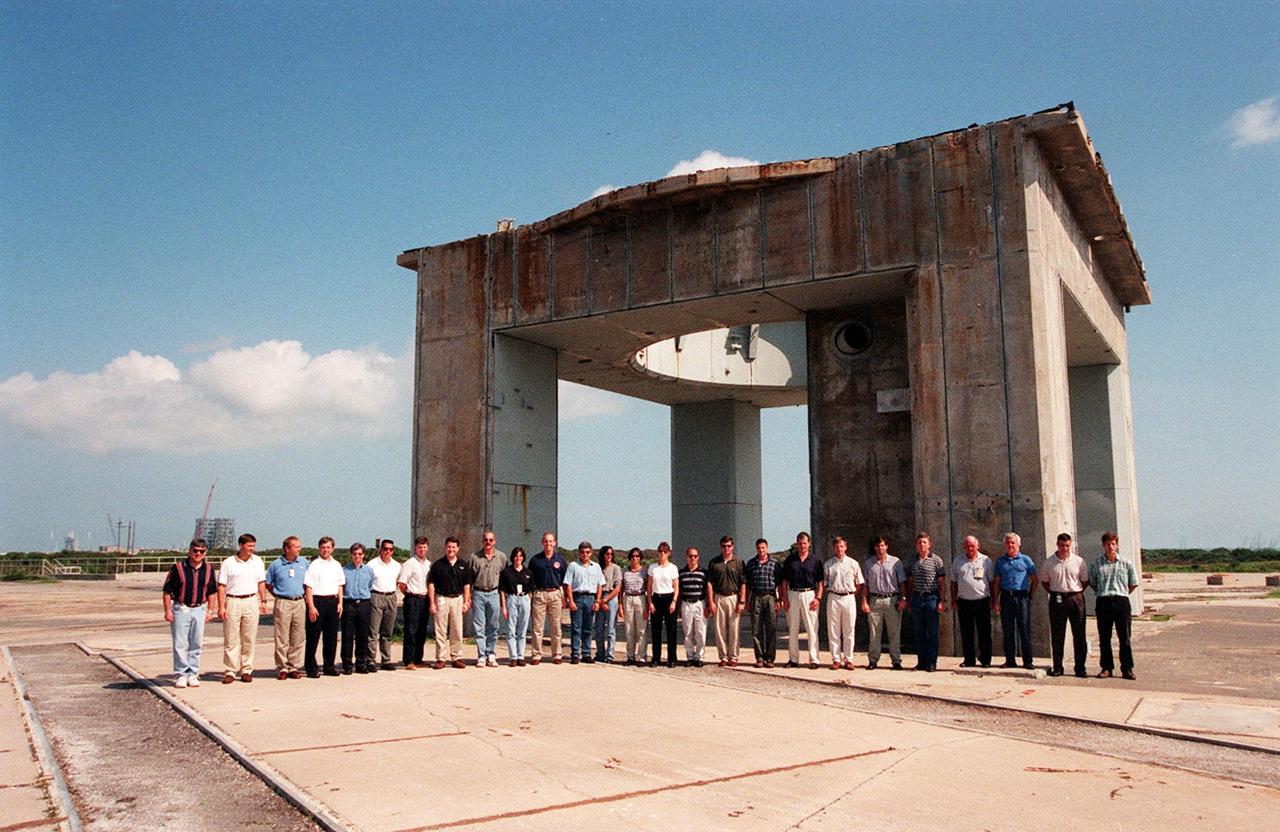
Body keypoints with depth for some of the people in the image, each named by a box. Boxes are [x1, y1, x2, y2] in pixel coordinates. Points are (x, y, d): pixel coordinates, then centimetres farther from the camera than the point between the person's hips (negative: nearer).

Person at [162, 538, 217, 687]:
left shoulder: (209, 569, 5)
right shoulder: (178, 568, -6)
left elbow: (212, 591, 14)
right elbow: (167, 591, -4)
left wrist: (210, 610, 9)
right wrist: (167, 610, -8)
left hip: (200, 610, 3)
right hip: (180, 609, -3)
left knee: (196, 644, 7)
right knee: (180, 644, -2)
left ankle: (193, 674, 15)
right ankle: (180, 675, 7)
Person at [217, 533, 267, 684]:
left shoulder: (257, 561, 10)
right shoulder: (228, 563, 0)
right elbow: (221, 586, -1)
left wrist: (263, 601, 7)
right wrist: (221, 607, -8)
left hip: (251, 602, 3)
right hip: (232, 602, -3)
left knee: (249, 639, 4)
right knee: (231, 639, -1)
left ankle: (246, 670, 11)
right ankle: (230, 671, 3)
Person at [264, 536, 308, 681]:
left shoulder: (304, 562, 9)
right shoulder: (276, 564, 0)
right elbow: (268, 584, 9)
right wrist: (278, 595, 3)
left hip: (300, 603, 3)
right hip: (283, 603, -3)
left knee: (298, 638, 4)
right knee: (282, 638, -2)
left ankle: (294, 667, 10)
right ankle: (282, 667, 5)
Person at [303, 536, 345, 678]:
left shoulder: (337, 565, 13)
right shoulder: (314, 565, -5)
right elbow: (308, 587, -9)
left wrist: (340, 603, 9)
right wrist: (311, 607, -15)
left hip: (333, 601, 5)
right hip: (318, 601, -5)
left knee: (331, 636, 9)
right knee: (313, 637, -2)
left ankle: (329, 666, 18)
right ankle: (311, 669, 5)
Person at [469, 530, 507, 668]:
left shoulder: (501, 557, 5)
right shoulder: (475, 557, 1)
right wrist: (468, 597, -1)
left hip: (494, 593, 1)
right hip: (478, 593, -1)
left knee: (493, 627, 5)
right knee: (479, 627, -1)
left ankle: (491, 655, 13)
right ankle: (481, 656, 3)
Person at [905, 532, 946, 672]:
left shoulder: (936, 560, 0)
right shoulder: (913, 562, 12)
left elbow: (941, 582, -2)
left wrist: (942, 601, -8)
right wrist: (909, 600, 12)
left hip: (931, 598, -4)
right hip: (916, 598, 4)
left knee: (932, 633, -1)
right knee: (919, 633, 7)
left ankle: (932, 663, 4)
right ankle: (921, 661, 13)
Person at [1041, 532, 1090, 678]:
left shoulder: (1079, 561, 2)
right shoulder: (1049, 562, 3)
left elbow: (1085, 580, 9)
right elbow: (1044, 581, 13)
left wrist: (1076, 592, 2)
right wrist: (1054, 593, 4)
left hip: (1075, 598, 0)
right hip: (1057, 600, 0)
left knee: (1079, 634, 1)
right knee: (1057, 635, 3)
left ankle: (1080, 668, 8)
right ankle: (1057, 667, 10)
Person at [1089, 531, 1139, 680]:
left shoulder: (1127, 563, 3)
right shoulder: (1096, 564, 5)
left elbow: (1133, 584, 10)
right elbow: (1092, 583, 14)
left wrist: (1122, 594, 7)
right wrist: (1103, 594, 7)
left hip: (1121, 602, -1)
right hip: (1103, 602, 1)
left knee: (1124, 637, 1)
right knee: (1104, 638, 5)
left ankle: (1127, 669, 7)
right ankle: (1106, 668, 12)